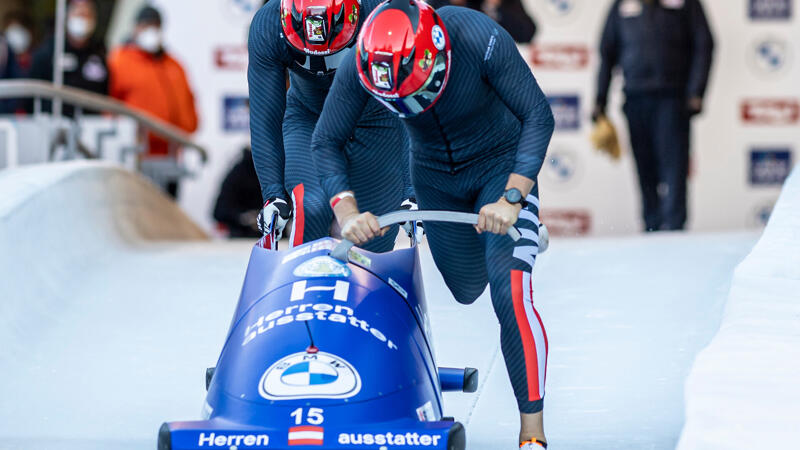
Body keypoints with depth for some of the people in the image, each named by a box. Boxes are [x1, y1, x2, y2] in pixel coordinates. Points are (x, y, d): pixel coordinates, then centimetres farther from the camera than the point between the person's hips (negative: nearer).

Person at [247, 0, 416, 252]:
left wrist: (411, 191, -32)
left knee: (373, 246, -1)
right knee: (313, 208, -27)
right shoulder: (267, 28, -28)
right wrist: (273, 193, -24)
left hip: (376, 124, 0)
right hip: (307, 122, 0)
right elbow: (265, 120, -19)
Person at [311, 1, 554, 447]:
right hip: (435, 176, 4)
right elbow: (326, 142, -14)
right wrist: (347, 210, -29)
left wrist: (512, 198, -35)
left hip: (501, 166, -4)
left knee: (509, 288, -21)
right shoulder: (360, 64, -26)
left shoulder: (480, 38, -34)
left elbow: (539, 116, -26)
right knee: (467, 291, 18)